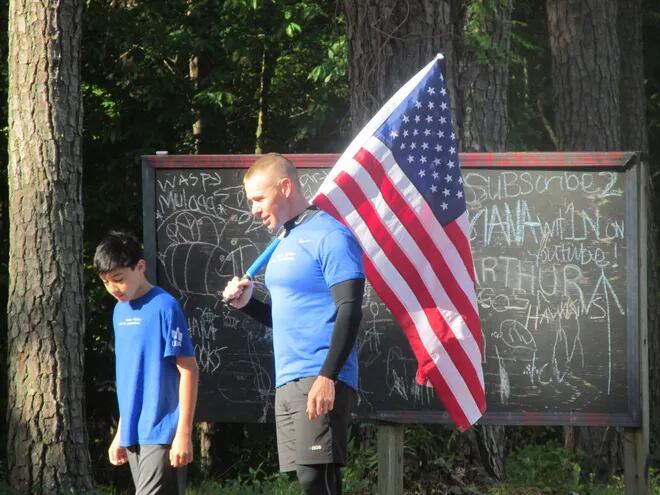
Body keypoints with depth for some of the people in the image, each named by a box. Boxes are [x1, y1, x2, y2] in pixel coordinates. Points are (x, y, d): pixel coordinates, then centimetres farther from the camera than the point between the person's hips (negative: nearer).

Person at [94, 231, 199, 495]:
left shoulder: (164, 307, -10)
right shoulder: (120, 311, 13)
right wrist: (120, 433, 19)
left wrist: (184, 433, -16)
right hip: (133, 436, 7)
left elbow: (188, 370, -12)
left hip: (162, 434, -7)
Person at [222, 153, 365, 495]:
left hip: (320, 383, -9)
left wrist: (328, 377, -22)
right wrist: (247, 303, 9)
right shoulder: (285, 244, 20)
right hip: (287, 385, 9)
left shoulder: (329, 236, -8)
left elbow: (349, 312, -14)